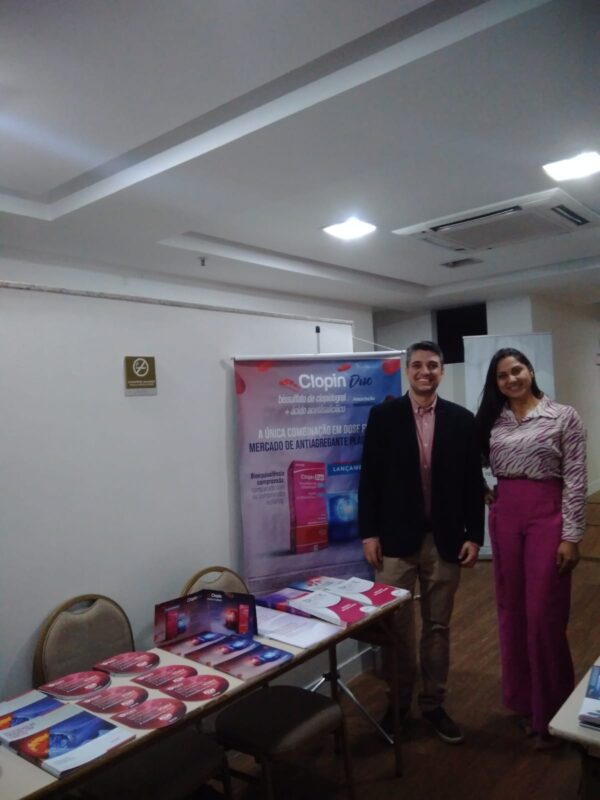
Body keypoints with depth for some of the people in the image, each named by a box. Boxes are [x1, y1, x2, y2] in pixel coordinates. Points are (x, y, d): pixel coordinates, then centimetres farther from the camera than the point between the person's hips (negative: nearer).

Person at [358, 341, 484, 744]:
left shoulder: (462, 419, 2)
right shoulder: (383, 415, -2)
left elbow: (473, 482, 4)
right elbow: (370, 478, -3)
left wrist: (474, 535, 0)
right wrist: (369, 533, -6)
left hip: (445, 539, 2)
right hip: (396, 538, -1)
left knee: (438, 626, 14)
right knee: (396, 627, 9)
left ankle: (434, 704, 31)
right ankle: (398, 702, 29)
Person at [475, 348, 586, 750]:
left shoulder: (564, 416, -5)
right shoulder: (492, 421, 7)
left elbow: (576, 480, -8)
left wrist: (571, 536, -11)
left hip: (547, 516, -4)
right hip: (504, 517, 4)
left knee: (544, 614, 0)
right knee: (512, 610, 12)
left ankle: (551, 713, 20)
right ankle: (523, 700, 31)